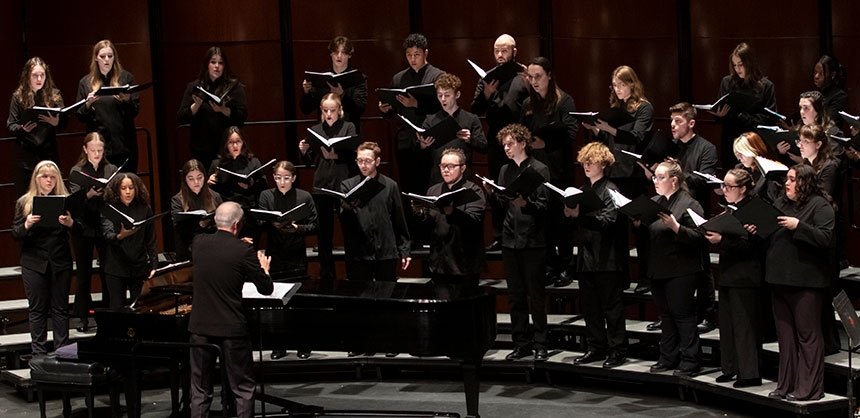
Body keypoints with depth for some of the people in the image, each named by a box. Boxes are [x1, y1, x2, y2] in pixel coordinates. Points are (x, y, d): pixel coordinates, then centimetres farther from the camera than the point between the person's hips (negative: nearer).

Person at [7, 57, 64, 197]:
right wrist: (22, 129, -20)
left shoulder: (54, 95, 5)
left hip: (49, 153, 1)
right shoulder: (19, 96, 1)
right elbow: (11, 125, 1)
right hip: (26, 154, -1)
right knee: (24, 196, 0)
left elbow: (64, 121, 4)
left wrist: (56, 123, -18)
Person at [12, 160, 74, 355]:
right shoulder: (24, 202, 4)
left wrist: (70, 223, -19)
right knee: (37, 308, 4)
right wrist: (27, 225, -18)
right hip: (34, 263, -1)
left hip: (60, 262, 1)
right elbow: (15, 234, 1)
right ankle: (39, 352, 9)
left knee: (60, 307, 5)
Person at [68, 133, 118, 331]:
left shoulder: (112, 170, 5)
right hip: (83, 226, 0)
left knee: (107, 270, 3)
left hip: (106, 225, 1)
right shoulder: (76, 171, 2)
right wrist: (89, 194, -22)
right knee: (84, 272, 5)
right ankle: (83, 317, 12)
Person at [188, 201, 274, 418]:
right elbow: (266, 289, -6)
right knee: (243, 390, 9)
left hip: (200, 327, 3)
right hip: (232, 329, -3)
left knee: (200, 391, 12)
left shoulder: (199, 243, -2)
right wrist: (264, 268, 14)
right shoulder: (244, 251, -14)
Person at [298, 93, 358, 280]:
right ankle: (326, 276, 13)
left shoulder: (348, 128, 5)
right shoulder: (315, 130, 13)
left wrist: (335, 155, -27)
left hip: (344, 184, -3)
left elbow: (352, 154, -9)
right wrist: (303, 151, -5)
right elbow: (308, 162, 16)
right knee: (323, 233, 4)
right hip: (322, 186, 3)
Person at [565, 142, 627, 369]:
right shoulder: (582, 190, 12)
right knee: (590, 306, 12)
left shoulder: (610, 190, -7)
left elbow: (608, 221, -19)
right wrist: (570, 215, -6)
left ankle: (617, 350, 5)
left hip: (606, 258, -7)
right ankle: (596, 347, 20)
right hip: (586, 256, 7)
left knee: (611, 306, 0)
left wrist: (580, 215, -26)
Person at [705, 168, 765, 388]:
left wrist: (722, 240, -25)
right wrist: (713, 235, 7)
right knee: (727, 322, 13)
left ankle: (750, 373, 0)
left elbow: (749, 244, -22)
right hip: (728, 275, 10)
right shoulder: (729, 210, 14)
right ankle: (730, 368, 22)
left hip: (745, 278, -10)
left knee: (744, 325, -5)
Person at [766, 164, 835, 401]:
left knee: (807, 335, -1)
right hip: (780, 279, 7)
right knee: (785, 335, 12)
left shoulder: (820, 206, -7)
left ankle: (808, 389, 3)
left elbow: (826, 238, -18)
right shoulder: (780, 203, 14)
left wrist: (798, 226, -23)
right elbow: (770, 236, 21)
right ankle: (786, 386, 19)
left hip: (806, 282, -7)